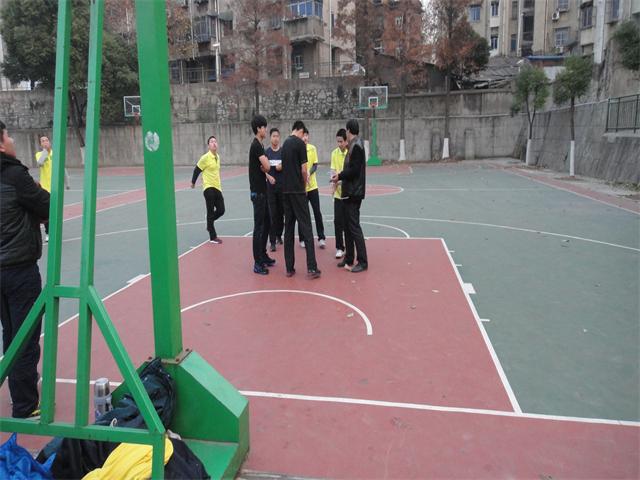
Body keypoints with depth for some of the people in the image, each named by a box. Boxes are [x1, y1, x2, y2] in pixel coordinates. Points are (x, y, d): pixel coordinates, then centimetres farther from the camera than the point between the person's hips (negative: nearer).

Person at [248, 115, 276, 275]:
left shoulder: (259, 145, 15)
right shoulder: (256, 145, -15)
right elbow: (266, 166, -23)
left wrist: (268, 176, 1)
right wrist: (265, 164, -3)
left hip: (262, 191, 10)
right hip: (257, 191, -10)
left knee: (266, 224, 16)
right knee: (259, 226, -6)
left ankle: (263, 256, 27)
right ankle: (257, 263, -1)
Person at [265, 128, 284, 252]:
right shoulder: (266, 152, 2)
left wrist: (282, 167, -14)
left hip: (282, 186, 1)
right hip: (270, 186, -1)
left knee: (281, 213, 10)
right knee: (272, 214, -4)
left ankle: (279, 235, 29)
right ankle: (272, 241, -2)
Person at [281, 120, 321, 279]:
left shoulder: (285, 144, 13)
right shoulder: (300, 143, -7)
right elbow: (303, 169, -10)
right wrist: (304, 182, 9)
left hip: (285, 190, 6)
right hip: (297, 190, -6)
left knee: (288, 228, 8)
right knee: (306, 227, -5)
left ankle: (289, 268, 9)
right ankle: (311, 268, -8)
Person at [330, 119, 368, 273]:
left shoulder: (356, 146, -15)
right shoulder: (354, 145, 13)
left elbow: (354, 170, -21)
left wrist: (339, 176, -9)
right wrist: (340, 175, 8)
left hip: (354, 193, -10)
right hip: (349, 192, 10)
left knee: (354, 226, -6)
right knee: (348, 226, 14)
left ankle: (362, 262, 0)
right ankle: (349, 258, 22)